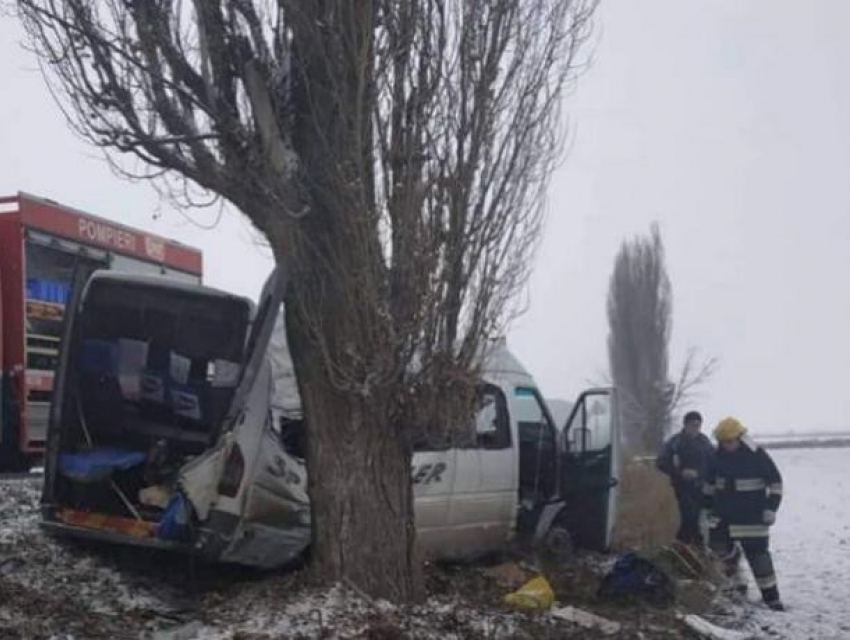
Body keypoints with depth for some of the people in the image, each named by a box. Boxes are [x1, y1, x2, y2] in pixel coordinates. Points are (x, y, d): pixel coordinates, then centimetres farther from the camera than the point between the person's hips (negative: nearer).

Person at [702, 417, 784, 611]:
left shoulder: (757, 456, -13)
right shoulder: (717, 457, 0)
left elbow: (775, 482, -8)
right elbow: (710, 482, 15)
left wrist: (771, 508, -14)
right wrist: (708, 505, 17)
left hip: (751, 516, -4)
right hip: (723, 514, 4)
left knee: (758, 555, -3)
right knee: (717, 545, 3)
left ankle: (771, 597, 5)